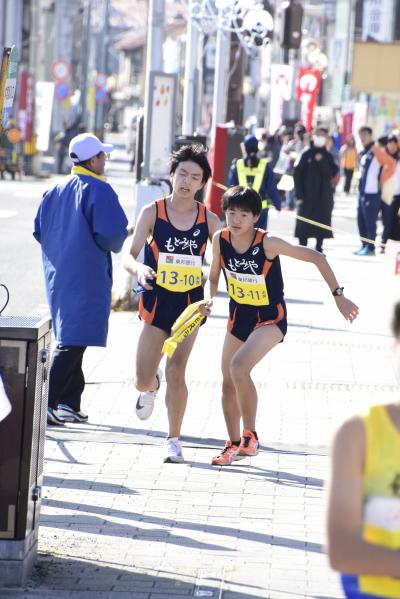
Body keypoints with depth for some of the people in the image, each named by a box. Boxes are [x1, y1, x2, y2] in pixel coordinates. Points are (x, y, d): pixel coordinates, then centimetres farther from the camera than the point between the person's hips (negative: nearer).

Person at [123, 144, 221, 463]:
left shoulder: (209, 220, -3)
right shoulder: (152, 212, -6)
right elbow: (129, 255, -8)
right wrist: (139, 269, -31)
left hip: (190, 303, 0)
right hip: (157, 301, 0)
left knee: (176, 373, -8)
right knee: (143, 380, 0)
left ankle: (174, 440, 9)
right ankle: (150, 387, 40)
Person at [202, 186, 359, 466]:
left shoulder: (268, 243, -25)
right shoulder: (221, 239, -11)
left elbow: (316, 257, -20)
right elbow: (213, 278, 5)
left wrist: (338, 296, -18)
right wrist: (209, 299, -16)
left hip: (270, 318, -6)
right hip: (239, 315, 6)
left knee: (239, 366, -27)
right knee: (228, 382, 10)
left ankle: (250, 436, -11)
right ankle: (234, 445, 30)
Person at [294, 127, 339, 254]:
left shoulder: (328, 156, 8)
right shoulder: (306, 155, 2)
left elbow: (331, 174, -4)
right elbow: (298, 174, -1)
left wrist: (321, 161, -17)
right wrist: (299, 195, -8)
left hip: (324, 195, 2)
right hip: (307, 196, -2)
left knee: (322, 222, 3)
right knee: (304, 224, -3)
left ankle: (319, 248, 11)